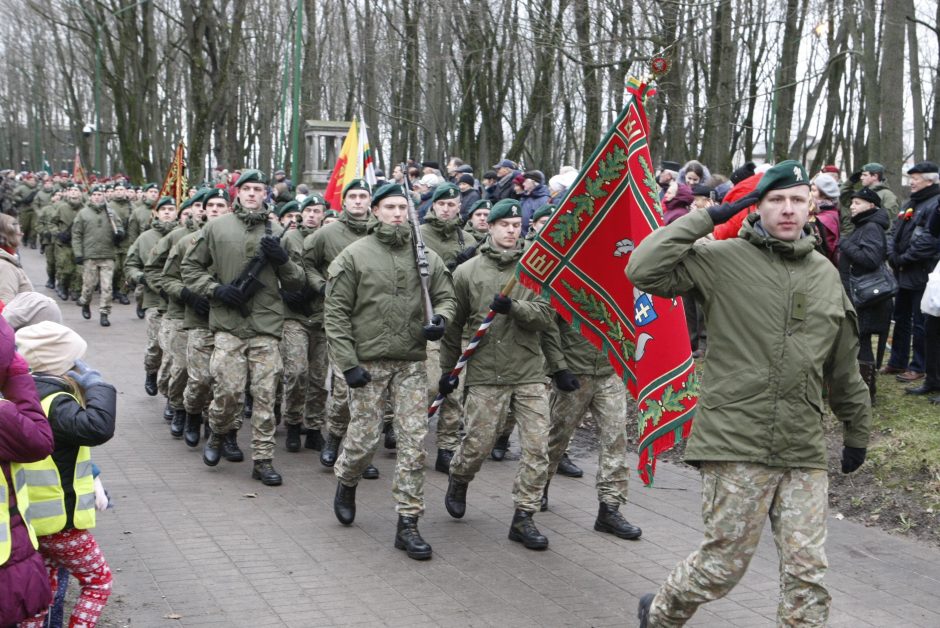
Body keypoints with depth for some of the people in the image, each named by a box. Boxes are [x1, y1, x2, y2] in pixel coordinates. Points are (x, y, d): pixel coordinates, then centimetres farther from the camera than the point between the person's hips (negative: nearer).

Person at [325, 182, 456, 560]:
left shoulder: (426, 256, 5)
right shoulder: (355, 255, -4)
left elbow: (445, 297, 15)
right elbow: (335, 313, -5)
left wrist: (440, 319, -9)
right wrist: (348, 363, -11)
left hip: (411, 362, 3)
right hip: (368, 362, -3)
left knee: (414, 442, -1)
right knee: (365, 436, 2)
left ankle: (408, 523, 6)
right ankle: (346, 482, 36)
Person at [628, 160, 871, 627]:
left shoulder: (826, 274, 12)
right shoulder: (724, 260, -4)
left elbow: (844, 367, 20)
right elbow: (643, 270, -16)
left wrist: (857, 431, 25)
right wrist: (706, 218, -12)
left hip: (804, 452, 5)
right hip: (735, 444, -4)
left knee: (807, 572, 2)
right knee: (724, 563, 3)